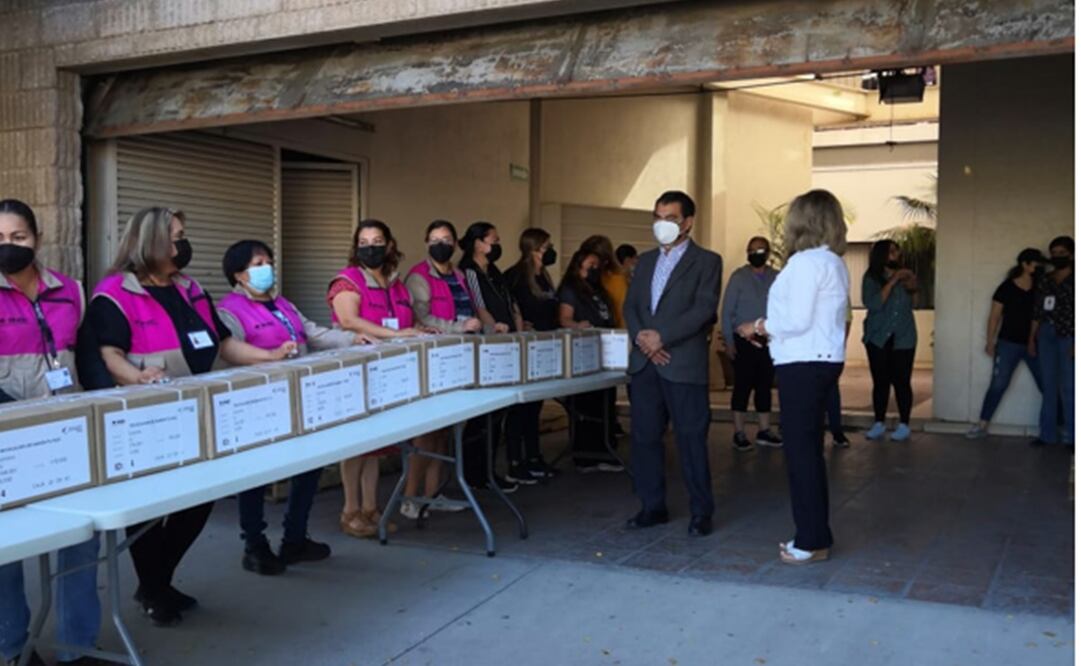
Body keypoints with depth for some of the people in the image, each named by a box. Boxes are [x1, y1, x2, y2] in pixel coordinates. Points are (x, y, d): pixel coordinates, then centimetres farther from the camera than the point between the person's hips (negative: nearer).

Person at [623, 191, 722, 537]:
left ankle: (701, 512, 10)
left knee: (691, 439, -1)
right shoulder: (645, 260, 18)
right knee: (644, 436, 8)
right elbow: (630, 305, 12)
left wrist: (662, 337, -17)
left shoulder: (706, 261, 0)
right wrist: (640, 336, -7)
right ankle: (653, 506, 19)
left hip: (684, 363, -5)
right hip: (644, 363, 6)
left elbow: (704, 309, -11)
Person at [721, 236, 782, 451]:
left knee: (765, 386, 9)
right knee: (743, 386, 0)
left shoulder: (777, 278, 2)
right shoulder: (739, 277, -3)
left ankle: (764, 431, 19)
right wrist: (729, 341, -8)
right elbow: (726, 311, -4)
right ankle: (738, 433, 7)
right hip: (744, 341, -3)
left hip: (768, 341, 3)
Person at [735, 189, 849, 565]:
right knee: (808, 450, 15)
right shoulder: (834, 262, 16)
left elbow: (798, 320, -18)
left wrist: (759, 328, -4)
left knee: (801, 451, -3)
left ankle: (812, 541, 3)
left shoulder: (806, 261, -13)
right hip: (822, 361, 10)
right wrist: (769, 328, 10)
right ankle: (815, 535, 23)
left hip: (803, 364, -10)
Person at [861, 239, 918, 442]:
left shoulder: (904, 275, 3)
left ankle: (904, 425, 5)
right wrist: (892, 281, -19)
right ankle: (879, 424, 12)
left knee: (901, 381, -3)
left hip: (903, 338, 1)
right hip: (878, 338, -1)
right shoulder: (871, 278, -4)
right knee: (880, 381, 2)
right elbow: (872, 304, -16)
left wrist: (911, 284, -12)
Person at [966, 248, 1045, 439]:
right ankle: (982, 426, 4)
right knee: (998, 384, -1)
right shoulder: (1007, 287, -5)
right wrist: (990, 341, -2)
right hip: (1009, 343, -2)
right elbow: (994, 316, -1)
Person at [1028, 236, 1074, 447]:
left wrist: (1075, 342, -15)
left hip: (1067, 336, -5)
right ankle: (1048, 433, 14)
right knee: (1048, 385, 8)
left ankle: (1071, 436, 3)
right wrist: (1031, 338, 9)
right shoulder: (1045, 280, 12)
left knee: (1067, 387, -5)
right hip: (1046, 334, 5)